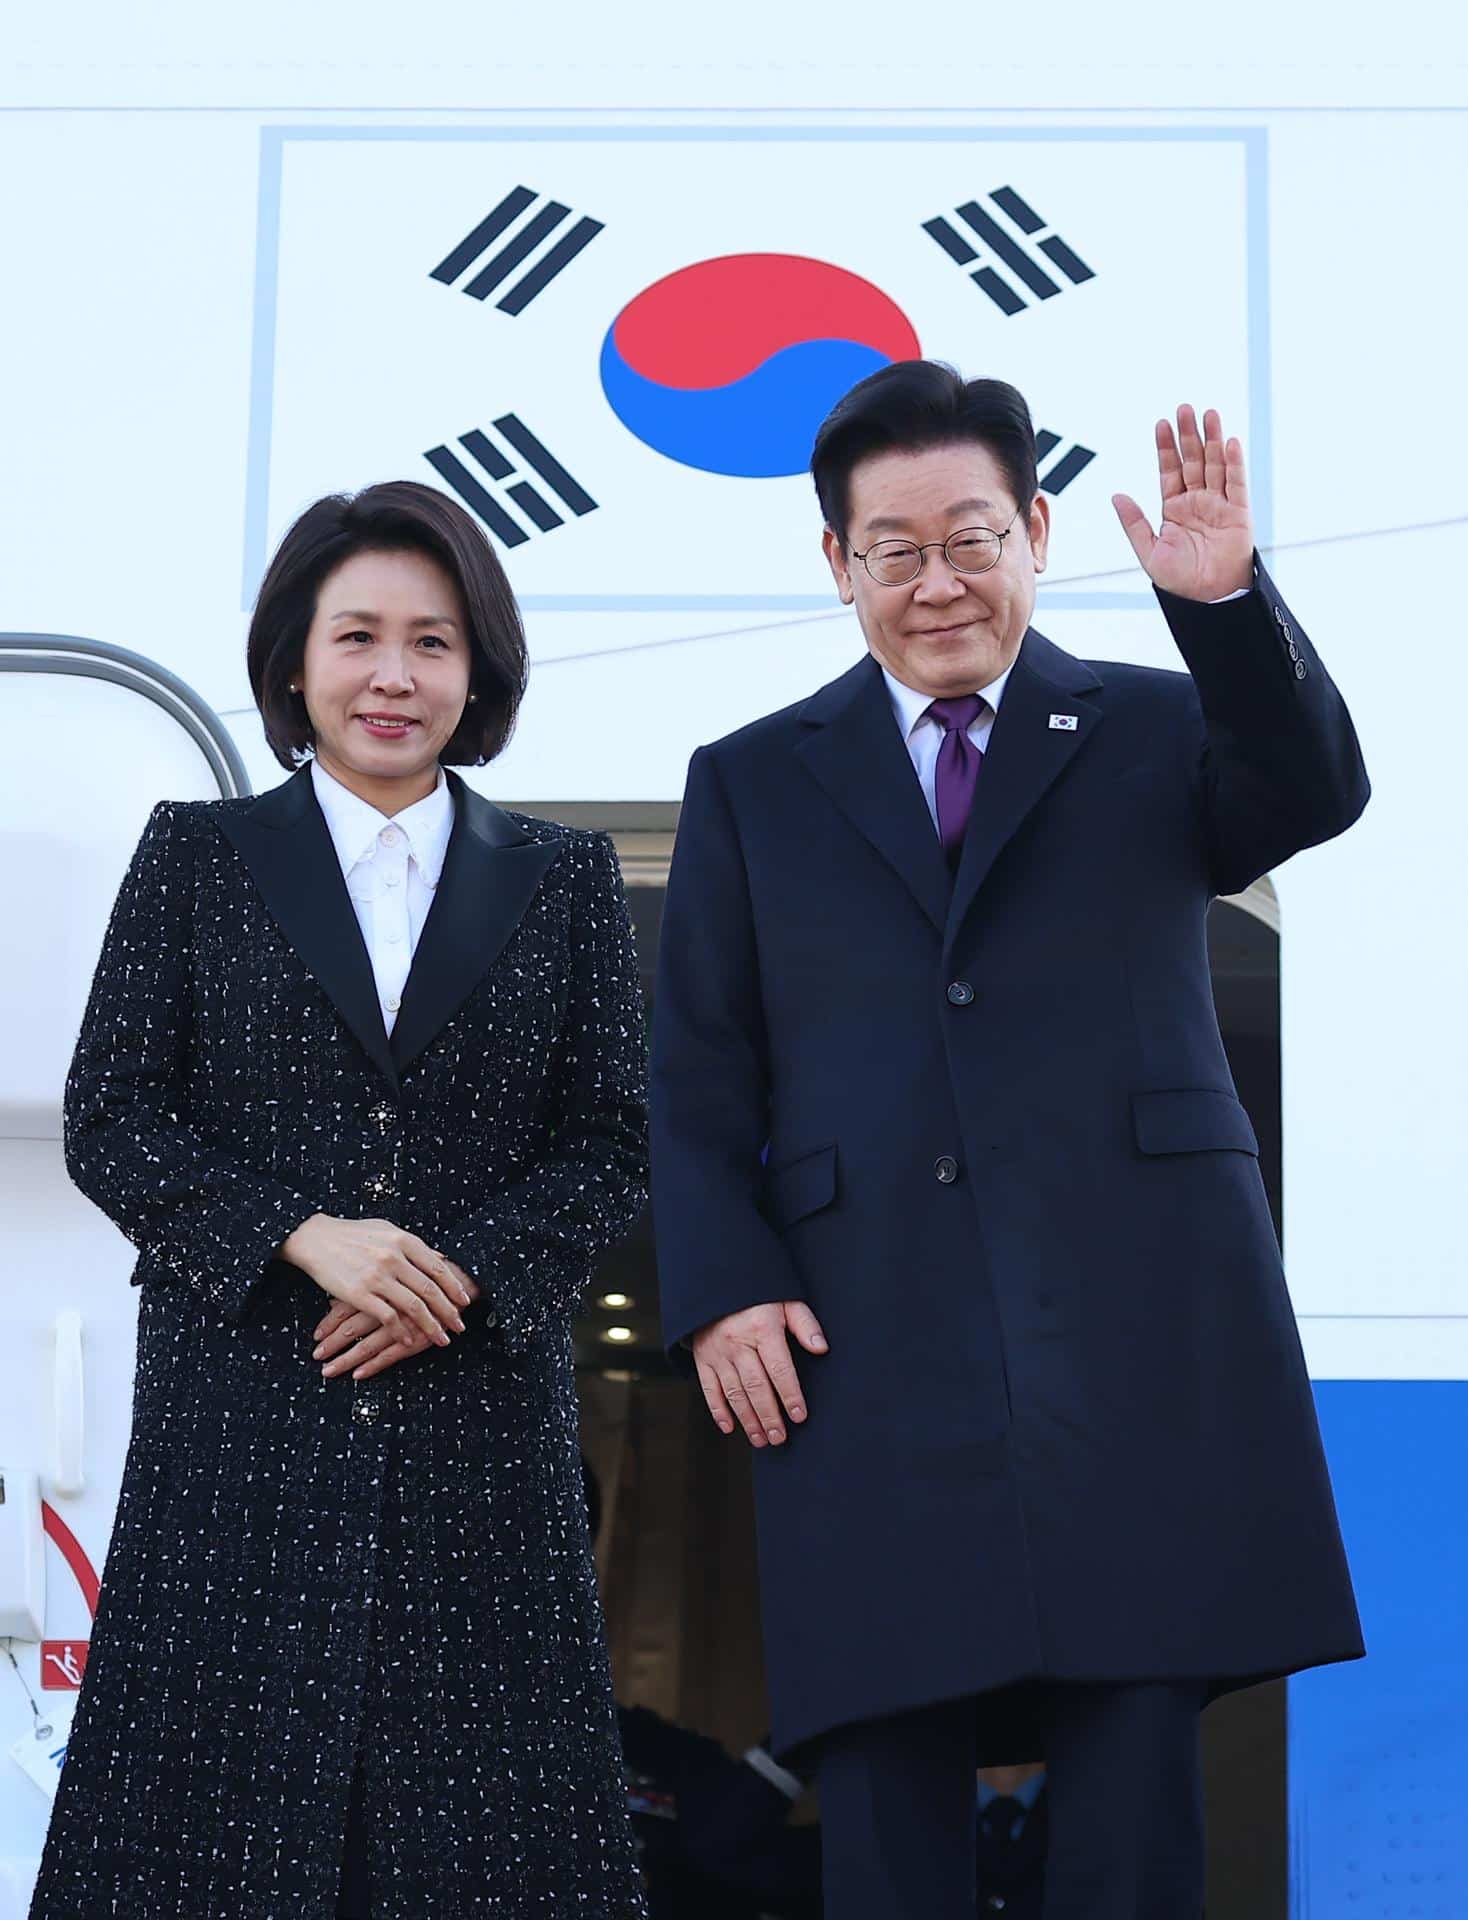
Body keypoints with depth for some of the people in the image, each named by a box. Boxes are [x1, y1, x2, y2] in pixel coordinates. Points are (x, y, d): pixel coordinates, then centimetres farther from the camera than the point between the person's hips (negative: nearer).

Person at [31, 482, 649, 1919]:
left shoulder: (562, 881, 11)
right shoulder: (196, 856, 8)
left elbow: (610, 1141, 7)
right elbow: (108, 1118, 1)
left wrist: (463, 1272, -10)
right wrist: (307, 1236, -12)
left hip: (477, 1411, 1)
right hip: (239, 1412, -1)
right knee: (231, 1790, -1)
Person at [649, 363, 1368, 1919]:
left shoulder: (1158, 730, 13)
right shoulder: (751, 783, 15)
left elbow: (1315, 797, -8)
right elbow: (697, 1077, 10)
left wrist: (1229, 603, -24)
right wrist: (719, 1293, -3)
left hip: (1135, 1325, 0)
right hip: (869, 1350, 1)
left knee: (1139, 1757, 0)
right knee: (886, 1789, 2)